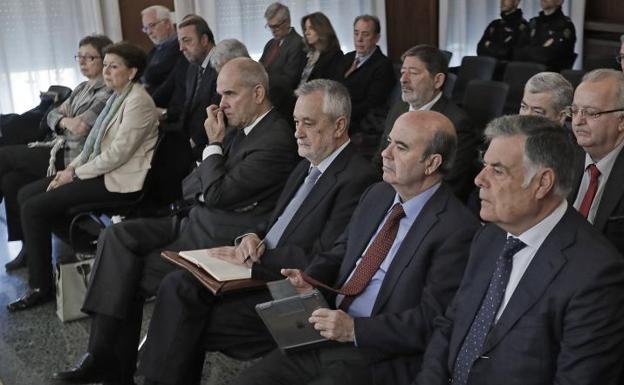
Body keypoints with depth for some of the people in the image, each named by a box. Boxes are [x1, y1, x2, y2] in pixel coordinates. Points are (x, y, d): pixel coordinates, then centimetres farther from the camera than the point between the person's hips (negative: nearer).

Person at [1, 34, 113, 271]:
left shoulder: (108, 92, -10)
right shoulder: (82, 88, 19)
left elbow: (80, 128, -20)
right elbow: (52, 116, 13)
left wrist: (63, 119, -1)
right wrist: (64, 120, -10)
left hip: (72, 156, -8)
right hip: (59, 147, 8)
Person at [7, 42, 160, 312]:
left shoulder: (137, 100, -15)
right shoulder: (118, 97, 15)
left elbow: (118, 153, -21)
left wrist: (76, 173, -14)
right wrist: (71, 167, 3)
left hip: (119, 181, -10)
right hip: (101, 171, 10)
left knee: (34, 208, -14)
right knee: (26, 194, 5)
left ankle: (41, 286, -1)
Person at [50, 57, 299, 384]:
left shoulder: (276, 141, -18)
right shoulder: (240, 127, 10)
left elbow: (216, 194, -18)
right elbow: (193, 185, 18)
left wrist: (214, 143, -7)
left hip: (221, 237, -9)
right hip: (198, 217, 9)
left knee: (130, 274, -10)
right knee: (117, 236, -8)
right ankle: (104, 357, -10)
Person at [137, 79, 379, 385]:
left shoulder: (358, 178, -15)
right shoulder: (308, 165, 14)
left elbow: (323, 262, -19)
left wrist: (257, 256, -14)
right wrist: (254, 238, -4)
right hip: (261, 271, 8)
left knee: (198, 323, -16)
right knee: (177, 287, -7)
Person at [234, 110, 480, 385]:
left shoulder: (457, 229, -15)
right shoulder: (377, 194, 9)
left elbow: (432, 319, -16)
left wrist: (354, 329, -21)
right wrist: (309, 279, -2)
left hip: (378, 357, -6)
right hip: (325, 335, 7)